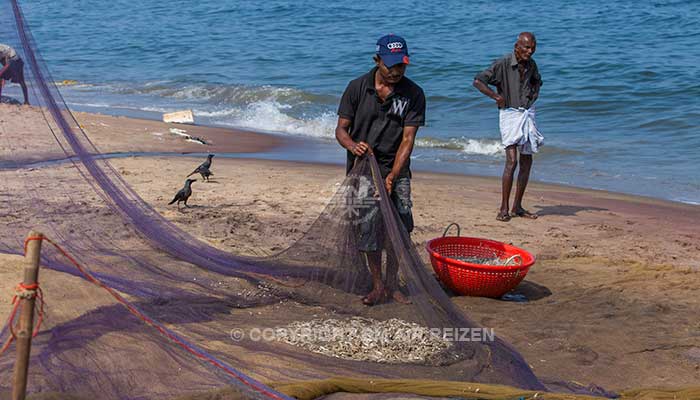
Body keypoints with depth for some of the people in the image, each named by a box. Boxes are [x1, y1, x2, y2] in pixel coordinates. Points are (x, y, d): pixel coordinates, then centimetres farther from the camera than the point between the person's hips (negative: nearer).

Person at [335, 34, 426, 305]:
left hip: (396, 171, 1)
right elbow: (341, 129, 0)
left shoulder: (413, 94, -4)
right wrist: (353, 146, -24)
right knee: (370, 229, -3)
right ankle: (377, 286, 13)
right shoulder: (358, 88, -3)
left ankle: (392, 285, 15)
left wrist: (392, 176, -20)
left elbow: (407, 139, -8)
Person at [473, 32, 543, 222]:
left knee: (527, 161, 7)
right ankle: (503, 209, -12)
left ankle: (517, 207, 16)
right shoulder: (503, 64, -13)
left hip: (527, 113, 7)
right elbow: (478, 81, -14)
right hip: (510, 114, -7)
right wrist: (496, 96, -18)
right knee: (511, 160, -16)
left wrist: (534, 95, 11)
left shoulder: (531, 64, 7)